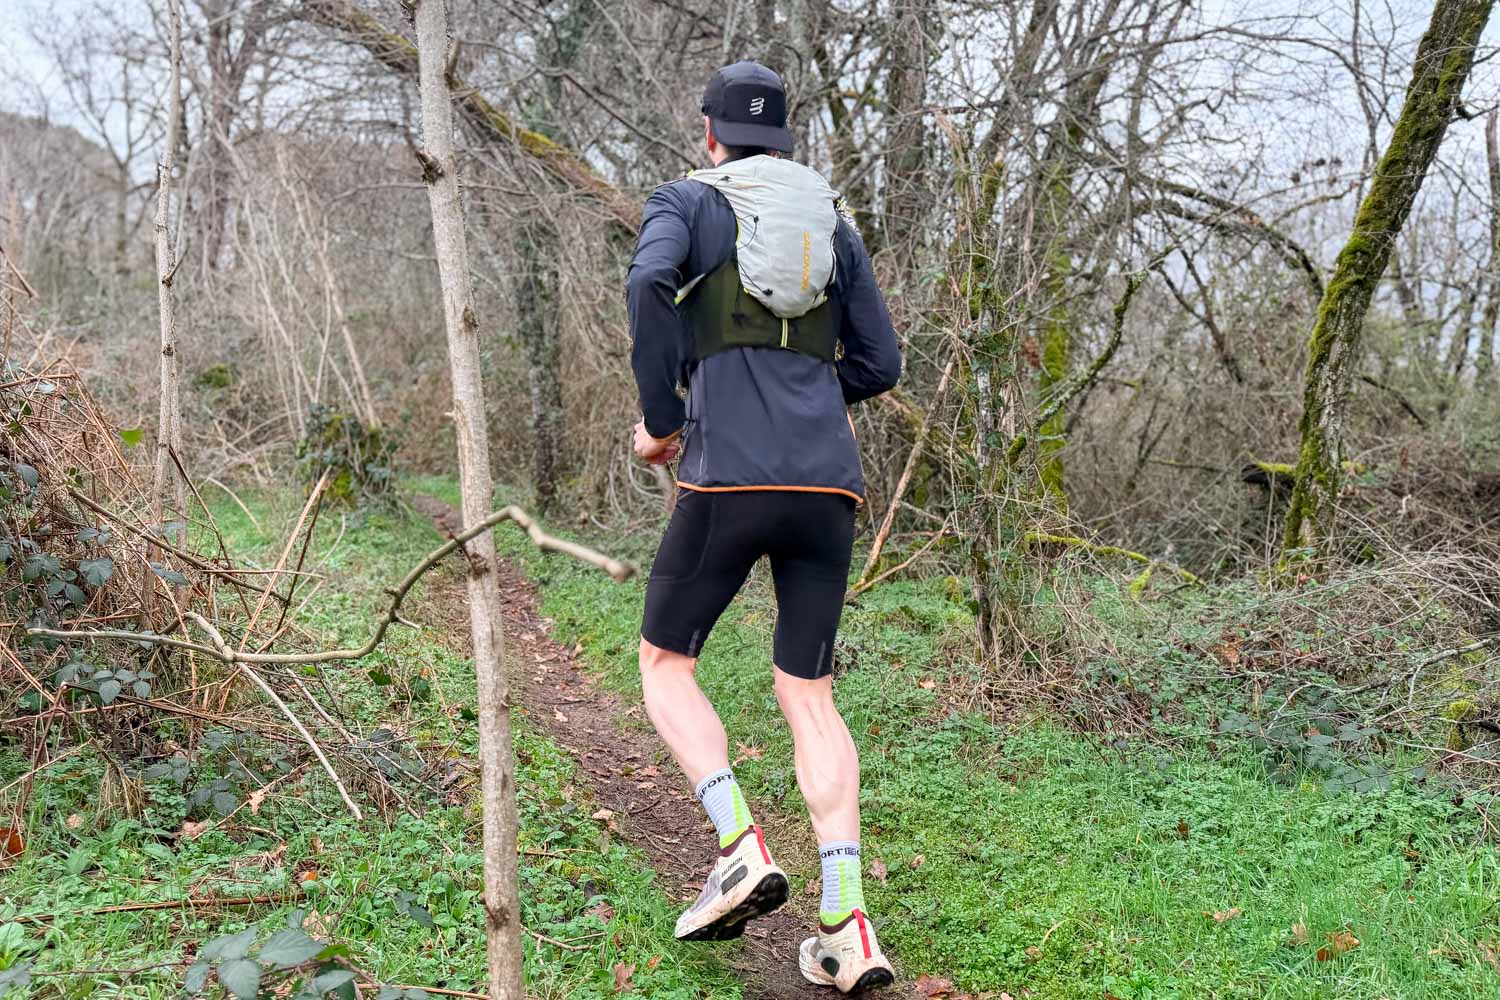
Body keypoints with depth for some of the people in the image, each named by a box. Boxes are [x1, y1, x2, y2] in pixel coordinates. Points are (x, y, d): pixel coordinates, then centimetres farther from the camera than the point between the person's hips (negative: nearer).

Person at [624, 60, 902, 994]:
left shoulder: (683, 201, 10)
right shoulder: (835, 223, 23)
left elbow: (650, 284, -14)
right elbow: (879, 364, 19)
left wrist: (662, 418, -2)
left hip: (730, 479, -4)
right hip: (829, 483, 4)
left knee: (665, 664, 14)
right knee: (808, 697, 8)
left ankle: (742, 850, -4)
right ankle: (847, 923, -6)